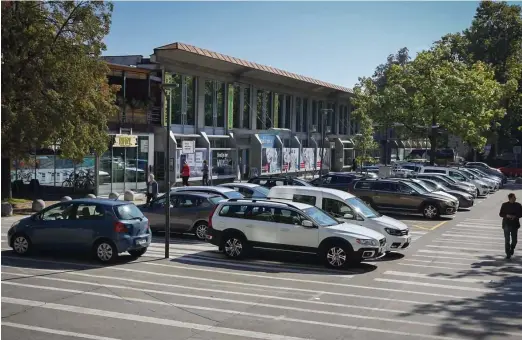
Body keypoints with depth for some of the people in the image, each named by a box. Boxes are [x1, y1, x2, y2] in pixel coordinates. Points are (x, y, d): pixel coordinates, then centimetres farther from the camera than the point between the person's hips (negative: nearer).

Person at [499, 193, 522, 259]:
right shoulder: (504, 205, -1)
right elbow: (501, 214, 3)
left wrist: (515, 216, -13)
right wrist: (506, 215, -16)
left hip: (515, 224, 1)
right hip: (506, 224, -1)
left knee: (514, 240, 3)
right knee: (507, 240, -4)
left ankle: (512, 248, 35)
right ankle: (508, 254, 3)